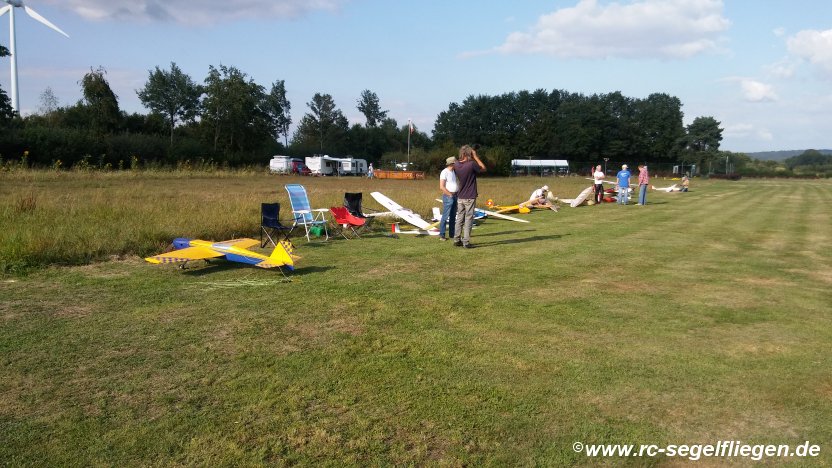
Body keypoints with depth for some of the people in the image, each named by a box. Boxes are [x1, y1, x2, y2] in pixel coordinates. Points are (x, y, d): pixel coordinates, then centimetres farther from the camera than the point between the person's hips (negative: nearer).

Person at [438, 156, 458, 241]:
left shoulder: (453, 172, 14)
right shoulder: (444, 172, -13)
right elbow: (442, 187, -19)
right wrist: (450, 195, -16)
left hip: (454, 196, 9)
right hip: (448, 196, -9)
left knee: (453, 216, 12)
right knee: (445, 216, -9)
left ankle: (452, 233, 19)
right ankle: (442, 235, -6)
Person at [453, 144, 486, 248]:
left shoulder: (456, 165, -1)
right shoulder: (472, 164, -18)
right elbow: (483, 168, -2)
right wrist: (475, 157, 0)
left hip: (460, 197, 6)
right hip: (470, 197, -5)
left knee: (459, 218, 13)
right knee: (468, 219, 1)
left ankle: (457, 240, 16)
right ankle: (466, 242, 1)